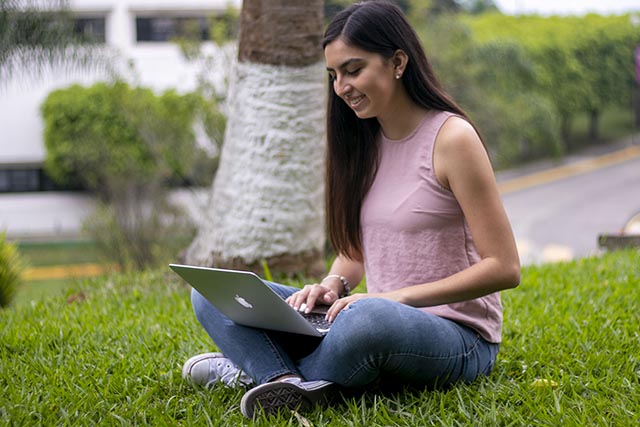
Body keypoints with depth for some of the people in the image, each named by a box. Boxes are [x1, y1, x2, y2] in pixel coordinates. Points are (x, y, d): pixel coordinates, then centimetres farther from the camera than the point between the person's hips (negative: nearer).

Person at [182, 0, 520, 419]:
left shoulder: (451, 137, -12)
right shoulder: (364, 142, 10)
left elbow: (504, 268, -14)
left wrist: (396, 297, -20)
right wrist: (333, 285, -5)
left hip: (457, 338, -7)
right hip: (380, 322, 8)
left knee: (367, 319, -43)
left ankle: (264, 368, -16)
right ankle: (291, 384, -29)